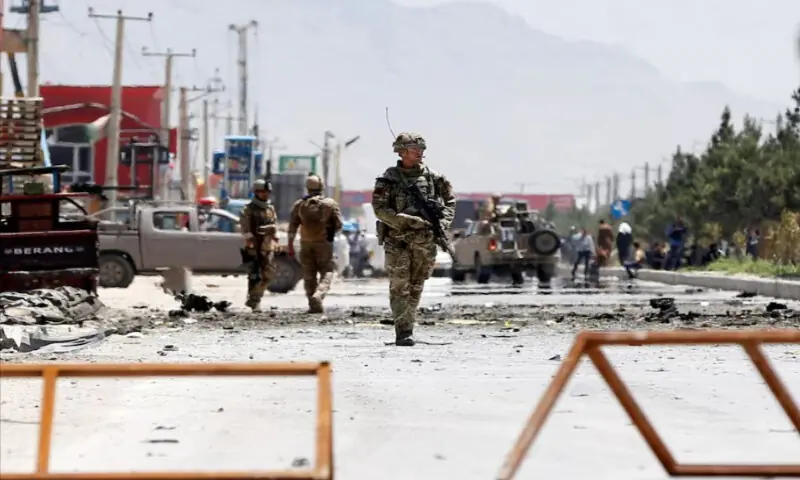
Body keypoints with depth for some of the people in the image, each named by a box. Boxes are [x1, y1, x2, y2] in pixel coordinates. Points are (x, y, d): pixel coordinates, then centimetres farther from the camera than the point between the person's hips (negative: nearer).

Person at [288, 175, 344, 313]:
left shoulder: (299, 205, 3)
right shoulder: (330, 204, -2)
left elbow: (292, 226, -1)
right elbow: (339, 225, -2)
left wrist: (290, 245, 1)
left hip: (306, 244, 2)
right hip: (324, 244, -2)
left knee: (309, 275, 9)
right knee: (327, 272, 3)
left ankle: (313, 305, 6)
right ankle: (318, 296, -22)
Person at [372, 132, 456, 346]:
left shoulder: (432, 177, 7)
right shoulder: (388, 179, -4)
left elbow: (449, 200, 14)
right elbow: (380, 209, -11)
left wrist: (443, 222, -4)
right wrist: (408, 221, -20)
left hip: (425, 240, 4)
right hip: (398, 240, -3)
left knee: (415, 288, 9)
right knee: (399, 287, -7)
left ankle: (407, 327, 20)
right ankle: (403, 333, -9)